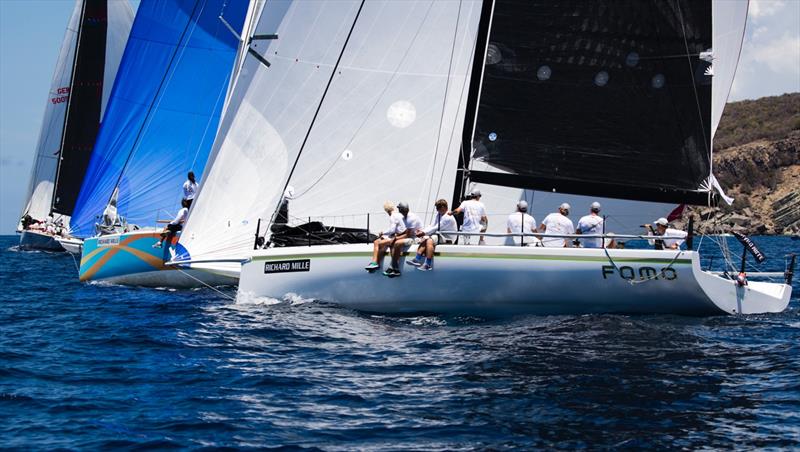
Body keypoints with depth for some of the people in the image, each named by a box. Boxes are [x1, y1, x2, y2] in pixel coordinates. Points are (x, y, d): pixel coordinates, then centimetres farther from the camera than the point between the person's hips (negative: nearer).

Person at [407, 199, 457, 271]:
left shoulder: (448, 218, -22)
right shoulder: (438, 214, 5)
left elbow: (436, 228, -23)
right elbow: (431, 225, 3)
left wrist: (424, 232, -22)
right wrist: (422, 231, -12)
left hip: (448, 238, -9)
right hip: (441, 234, 9)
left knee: (429, 241, -28)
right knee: (424, 239, -8)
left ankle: (428, 264, -28)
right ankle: (417, 259, -13)